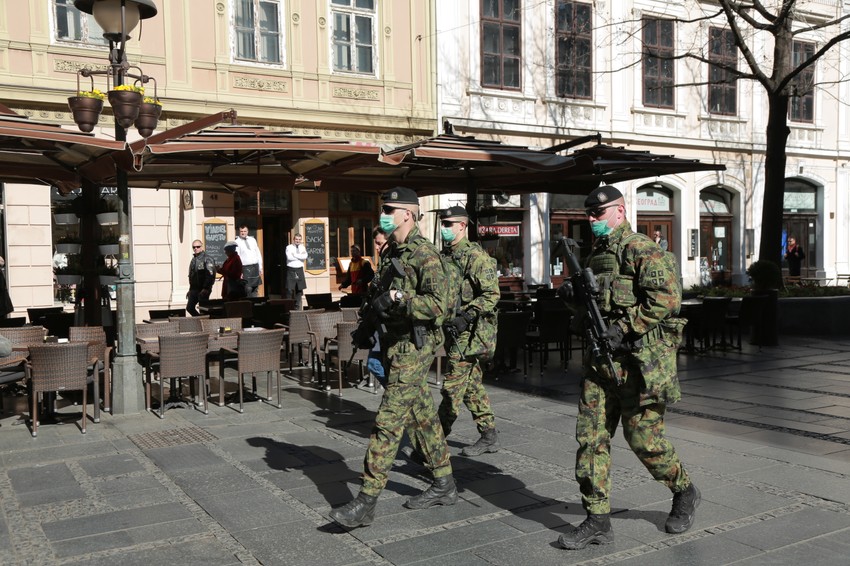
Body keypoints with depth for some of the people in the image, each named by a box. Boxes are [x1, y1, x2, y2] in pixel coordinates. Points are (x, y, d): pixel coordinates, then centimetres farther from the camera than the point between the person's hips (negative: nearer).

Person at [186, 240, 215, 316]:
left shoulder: (207, 259, -10)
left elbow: (210, 275, -19)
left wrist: (205, 288, -25)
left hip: (203, 290, -8)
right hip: (194, 289, 8)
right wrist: (190, 289, 20)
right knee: (189, 307, 10)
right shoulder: (193, 260, 16)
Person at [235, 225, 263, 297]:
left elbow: (258, 254, 15)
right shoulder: (237, 242, -3)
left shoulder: (252, 240, 12)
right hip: (246, 268, -5)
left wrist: (260, 267, 11)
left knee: (255, 288, 7)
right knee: (248, 289, -12)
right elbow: (237, 257, -8)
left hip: (255, 267, 5)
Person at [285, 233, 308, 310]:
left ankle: (297, 306, 11)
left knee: (299, 289, 4)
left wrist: (295, 255, -10)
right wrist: (300, 256, -7)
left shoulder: (302, 247, 12)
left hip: (299, 270, 4)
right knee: (290, 289, -7)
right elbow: (289, 257, -16)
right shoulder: (289, 247, 2)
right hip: (291, 270, -4)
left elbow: (305, 257, -6)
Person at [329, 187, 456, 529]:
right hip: (396, 344, 9)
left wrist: (398, 299, -28)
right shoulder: (391, 253, 14)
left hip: (414, 347, -9)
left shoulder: (425, 254, -14)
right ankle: (444, 486, 29)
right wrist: (375, 303, 8)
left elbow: (439, 304, -23)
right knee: (423, 417, 16)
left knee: (388, 423, -9)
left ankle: (366, 503, -5)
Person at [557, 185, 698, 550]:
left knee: (643, 438, 0)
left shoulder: (642, 250, -10)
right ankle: (598, 520, 10)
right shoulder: (595, 254, 17)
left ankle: (684, 492, 28)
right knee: (590, 435, 3)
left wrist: (623, 329, -20)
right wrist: (574, 295, 5)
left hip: (639, 360, -8)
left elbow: (666, 298, -20)